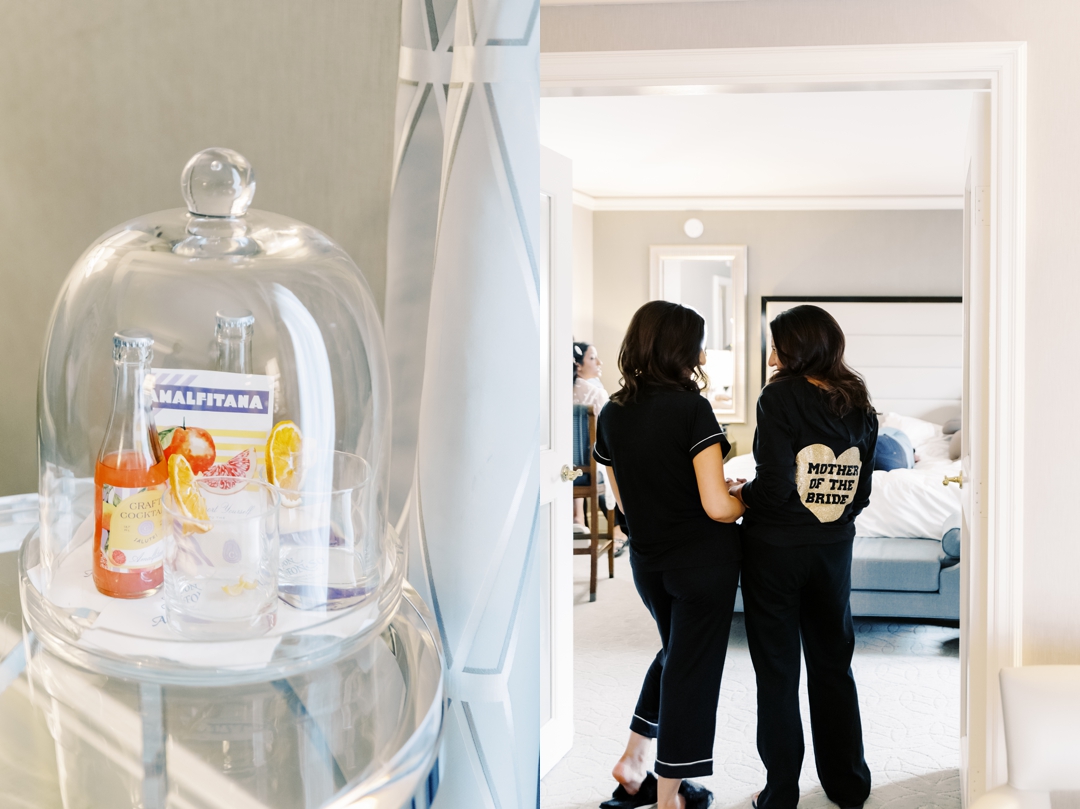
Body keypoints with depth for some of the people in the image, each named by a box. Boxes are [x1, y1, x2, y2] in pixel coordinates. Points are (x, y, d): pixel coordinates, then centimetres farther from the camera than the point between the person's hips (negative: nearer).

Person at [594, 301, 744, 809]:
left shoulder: (612, 414, 0)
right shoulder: (691, 409, -18)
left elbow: (624, 500, 10)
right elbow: (716, 506, -21)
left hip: (647, 560, 6)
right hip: (704, 560, -6)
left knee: (675, 652, 27)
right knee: (693, 667, 7)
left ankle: (633, 763, 25)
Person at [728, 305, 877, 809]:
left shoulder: (781, 397, -14)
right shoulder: (859, 406, 4)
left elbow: (773, 488, -20)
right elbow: (861, 493, 8)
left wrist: (740, 494, -1)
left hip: (776, 550, -5)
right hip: (834, 548, 5)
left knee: (776, 672, 5)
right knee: (833, 665, 17)